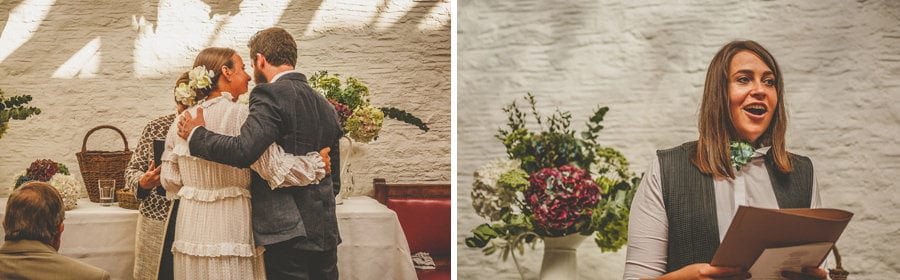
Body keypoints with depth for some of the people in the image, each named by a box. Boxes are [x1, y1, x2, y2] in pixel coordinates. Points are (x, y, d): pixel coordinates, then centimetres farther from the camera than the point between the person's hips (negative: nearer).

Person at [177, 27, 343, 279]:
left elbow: (242, 150, -23)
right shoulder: (326, 107, 14)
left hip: (287, 233, -8)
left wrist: (196, 134, -8)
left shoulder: (270, 95, -10)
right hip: (325, 233, 8)